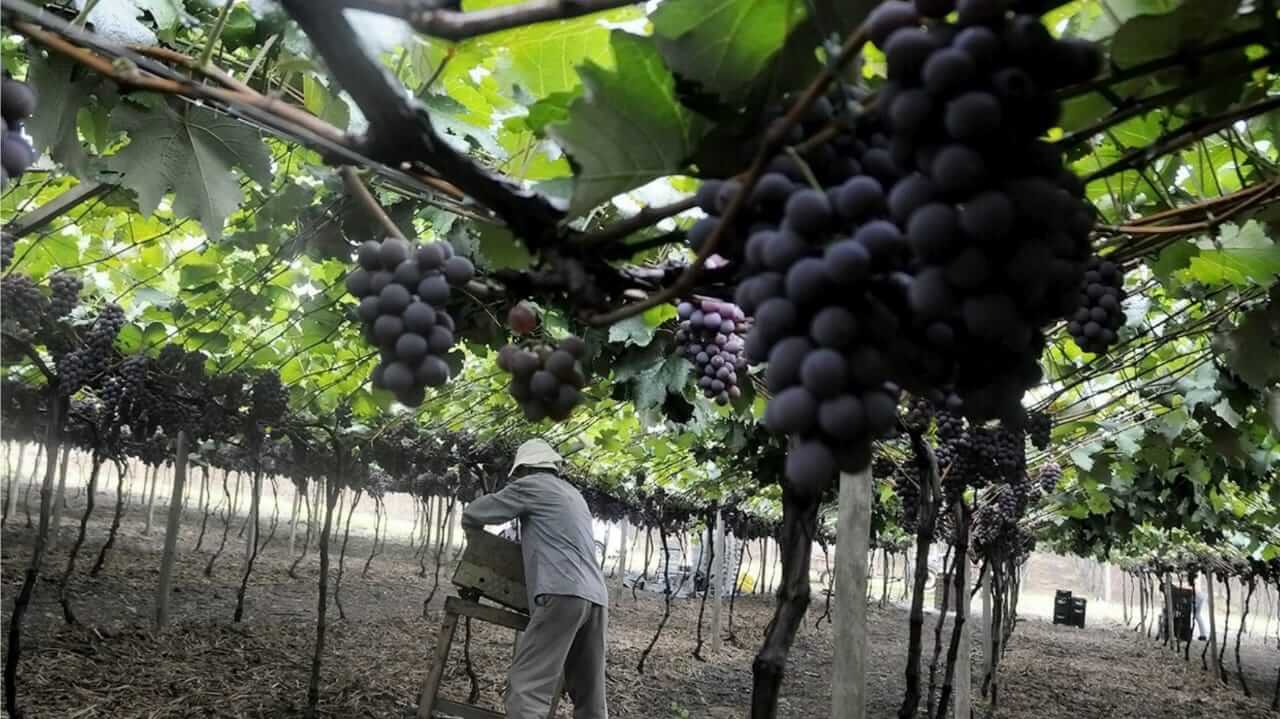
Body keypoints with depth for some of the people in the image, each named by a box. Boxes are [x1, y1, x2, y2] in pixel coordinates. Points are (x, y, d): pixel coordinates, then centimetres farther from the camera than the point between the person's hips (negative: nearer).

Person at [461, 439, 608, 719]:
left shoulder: (532, 485, 7)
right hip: (596, 597, 8)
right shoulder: (574, 495, 29)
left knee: (526, 687, -13)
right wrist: (524, 542, 39)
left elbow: (472, 515, 11)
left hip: (563, 594, -8)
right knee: (590, 696, 11)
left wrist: (475, 529, 32)